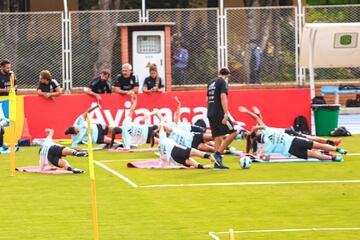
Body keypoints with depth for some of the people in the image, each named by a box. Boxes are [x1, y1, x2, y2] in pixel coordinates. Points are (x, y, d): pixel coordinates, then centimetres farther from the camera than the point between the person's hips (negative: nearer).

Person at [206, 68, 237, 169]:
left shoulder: (211, 83, 20)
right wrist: (226, 114, -22)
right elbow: (223, 98, -16)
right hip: (219, 113, -8)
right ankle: (218, 153, -12)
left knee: (218, 138, 9)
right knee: (233, 133, -5)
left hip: (210, 114, 8)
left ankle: (218, 163, 4)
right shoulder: (223, 82, -5)